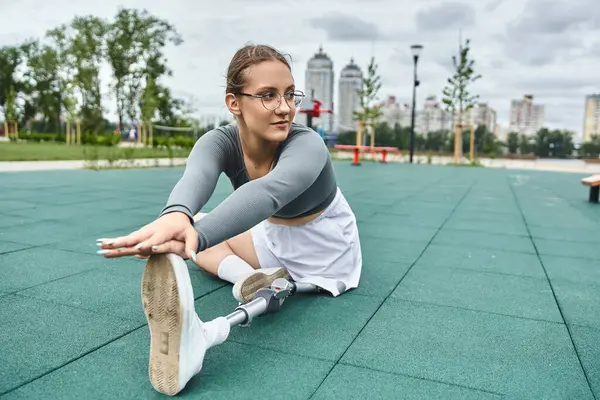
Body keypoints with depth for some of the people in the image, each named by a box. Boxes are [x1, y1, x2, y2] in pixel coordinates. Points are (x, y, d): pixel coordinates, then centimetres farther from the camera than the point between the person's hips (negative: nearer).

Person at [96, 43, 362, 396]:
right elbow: (196, 177, -47)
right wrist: (177, 215, -71)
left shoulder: (308, 145, -33)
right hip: (272, 239, 5)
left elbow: (267, 192, -56)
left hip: (326, 255, -5)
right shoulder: (221, 142, -21)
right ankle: (253, 279, -25)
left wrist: (196, 237, -73)